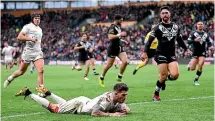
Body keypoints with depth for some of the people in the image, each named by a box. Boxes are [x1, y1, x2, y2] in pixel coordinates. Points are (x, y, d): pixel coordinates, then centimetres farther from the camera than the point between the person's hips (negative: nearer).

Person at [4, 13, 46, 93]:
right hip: (28, 52, -4)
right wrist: (30, 39, -22)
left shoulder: (40, 29, 18)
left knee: (41, 71, -16)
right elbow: (19, 37, -15)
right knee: (21, 71, 9)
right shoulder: (28, 27, -4)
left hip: (38, 52, 4)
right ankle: (10, 78, 38)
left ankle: (40, 89, -12)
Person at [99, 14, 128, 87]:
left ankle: (119, 77, 5)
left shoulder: (118, 26, 13)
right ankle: (101, 78, 23)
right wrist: (120, 34, -26)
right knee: (109, 64, 3)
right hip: (113, 48, -8)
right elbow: (110, 37, -29)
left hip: (119, 47, 8)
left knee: (125, 61, -10)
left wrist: (123, 41, 17)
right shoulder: (112, 27, -15)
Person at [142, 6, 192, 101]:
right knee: (163, 76, -13)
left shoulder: (175, 27, 10)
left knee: (175, 75, -15)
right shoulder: (158, 27, -5)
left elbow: (179, 39, 25)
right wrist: (145, 52, -21)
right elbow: (150, 40, -10)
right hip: (161, 54, -4)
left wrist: (186, 49, 32)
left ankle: (164, 80, 20)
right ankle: (156, 95, 8)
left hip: (172, 55, 4)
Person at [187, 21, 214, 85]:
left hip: (202, 53, 2)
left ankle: (196, 80, 3)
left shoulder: (206, 34, 8)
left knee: (200, 66, -12)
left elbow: (209, 42, 13)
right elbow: (188, 41, -9)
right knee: (192, 68, -6)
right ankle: (190, 64, 32)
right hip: (195, 52, -2)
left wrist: (211, 46, -8)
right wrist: (195, 40, -26)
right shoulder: (193, 33, -3)